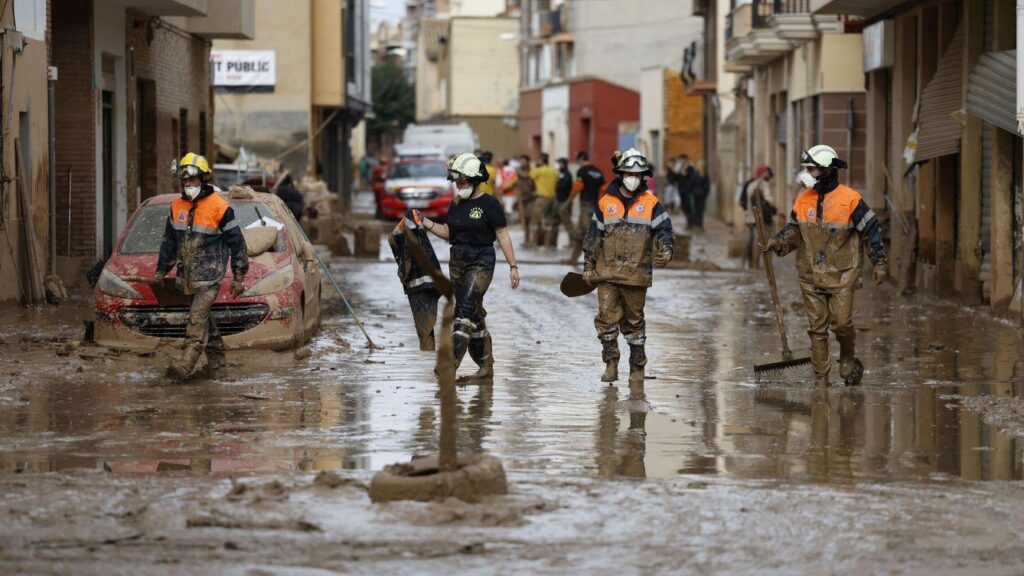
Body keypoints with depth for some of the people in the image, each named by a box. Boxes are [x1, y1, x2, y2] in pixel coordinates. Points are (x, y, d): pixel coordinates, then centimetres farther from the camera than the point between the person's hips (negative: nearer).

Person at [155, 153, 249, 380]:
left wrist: (239, 276, -3)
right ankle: (216, 359, 27)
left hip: (209, 275, -7)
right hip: (187, 275, 7)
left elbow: (236, 242, -4)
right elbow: (169, 241, 20)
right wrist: (161, 271, 21)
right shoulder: (177, 206, 9)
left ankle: (186, 364, -21)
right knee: (203, 317, 14)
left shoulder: (219, 207, -10)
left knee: (197, 317, -14)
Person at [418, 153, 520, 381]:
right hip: (457, 260, 7)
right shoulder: (456, 204, 11)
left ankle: (452, 361, -24)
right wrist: (426, 223, 1)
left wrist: (513, 266, -7)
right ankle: (486, 366, 17)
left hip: (481, 261, -7)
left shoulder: (489, 204, -8)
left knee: (466, 309, -17)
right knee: (474, 314, 10)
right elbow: (449, 233, 15)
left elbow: (503, 236, -6)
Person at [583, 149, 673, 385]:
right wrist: (588, 266, 10)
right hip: (607, 272, 1)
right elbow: (594, 236, 12)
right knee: (606, 318, -9)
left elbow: (664, 229, -3)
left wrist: (665, 250, -24)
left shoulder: (651, 204, 3)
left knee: (634, 321, 8)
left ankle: (637, 367, 19)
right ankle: (611, 364, 3)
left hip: (637, 274, -1)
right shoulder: (606, 203, 7)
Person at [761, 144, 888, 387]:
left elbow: (871, 230, -4)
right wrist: (777, 242, -5)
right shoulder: (803, 200, 6)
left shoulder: (849, 199, -8)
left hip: (841, 275, -4)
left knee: (842, 323, -9)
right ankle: (821, 378, 8)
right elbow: (794, 231, 15)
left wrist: (880, 262, -7)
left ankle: (848, 359, 21)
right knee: (817, 328, 3)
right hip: (811, 276, 4)